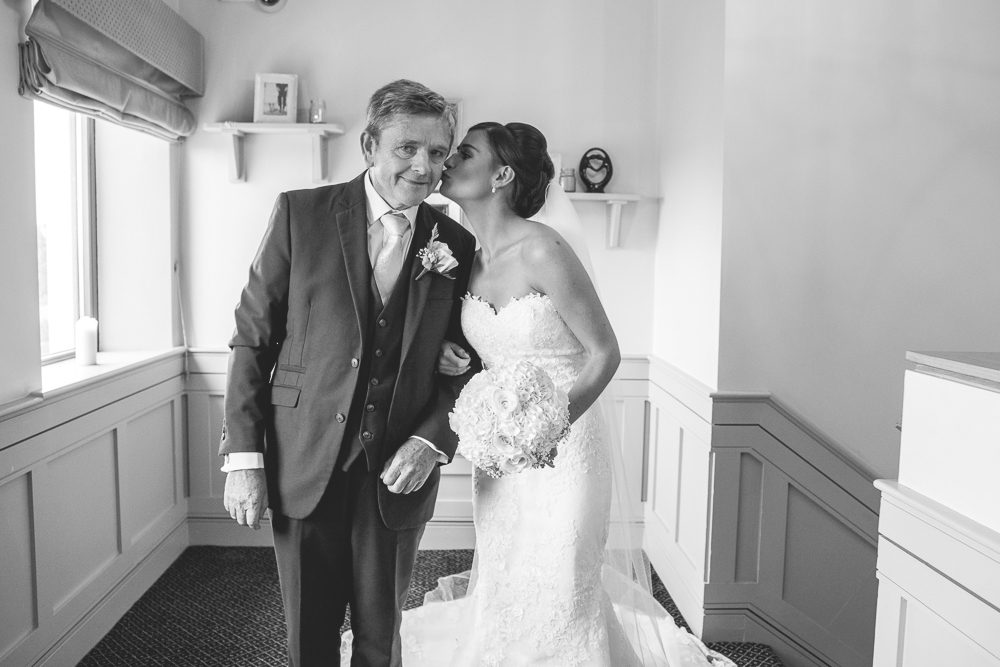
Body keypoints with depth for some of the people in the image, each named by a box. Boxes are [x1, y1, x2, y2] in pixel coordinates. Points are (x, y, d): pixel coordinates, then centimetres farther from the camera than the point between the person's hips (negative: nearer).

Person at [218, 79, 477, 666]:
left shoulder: (456, 245, 0)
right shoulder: (301, 213, -4)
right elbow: (252, 338, -3)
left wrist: (433, 440, -11)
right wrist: (243, 457, -6)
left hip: (398, 473, 1)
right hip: (303, 466, -1)